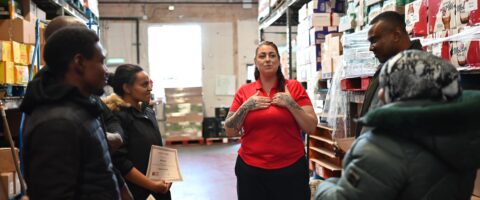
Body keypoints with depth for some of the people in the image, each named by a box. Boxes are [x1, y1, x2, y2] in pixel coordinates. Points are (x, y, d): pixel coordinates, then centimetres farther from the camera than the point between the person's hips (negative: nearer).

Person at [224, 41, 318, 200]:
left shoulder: (294, 87, -1)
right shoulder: (244, 91, 4)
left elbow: (311, 127, -3)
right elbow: (230, 131, 4)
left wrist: (290, 103, -13)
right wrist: (246, 107, -9)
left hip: (291, 168, -1)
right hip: (251, 169, 1)